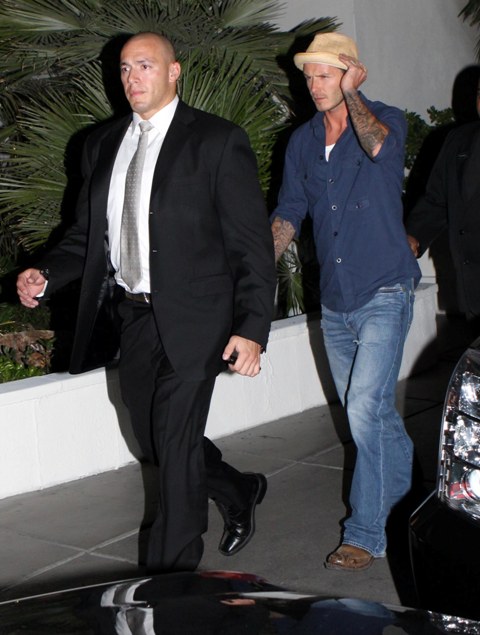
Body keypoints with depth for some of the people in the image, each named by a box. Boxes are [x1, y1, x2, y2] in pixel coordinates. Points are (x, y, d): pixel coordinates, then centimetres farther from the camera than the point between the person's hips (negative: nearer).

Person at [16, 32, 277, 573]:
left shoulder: (218, 142, -6)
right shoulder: (103, 144, 11)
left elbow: (252, 242, -9)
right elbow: (87, 233, 14)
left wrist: (252, 328, -16)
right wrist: (46, 275, -6)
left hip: (191, 319, -6)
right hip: (133, 319, 6)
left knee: (176, 445, -4)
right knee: (154, 440, 16)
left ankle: (169, 578, 14)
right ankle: (239, 493, 43)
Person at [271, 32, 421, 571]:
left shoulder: (386, 120, -5)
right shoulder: (302, 141, 10)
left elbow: (378, 146, -30)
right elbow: (288, 213, 15)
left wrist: (351, 95, -16)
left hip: (383, 294, -6)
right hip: (334, 300, 6)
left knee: (365, 409, -14)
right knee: (369, 410, 15)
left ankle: (365, 532, -2)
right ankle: (410, 488, 39)